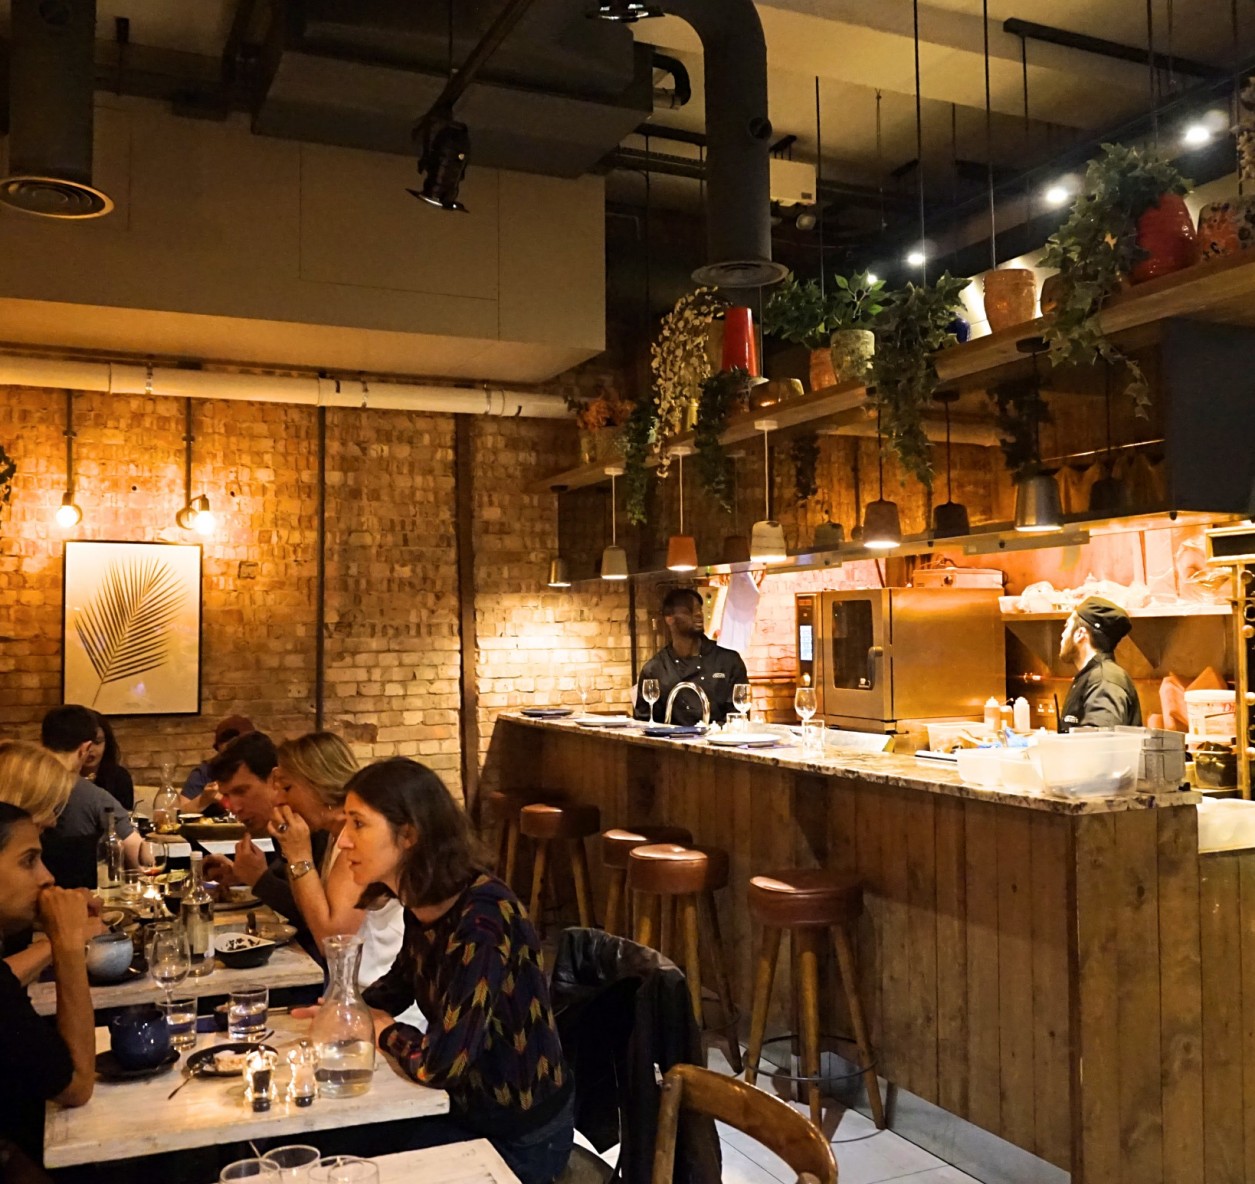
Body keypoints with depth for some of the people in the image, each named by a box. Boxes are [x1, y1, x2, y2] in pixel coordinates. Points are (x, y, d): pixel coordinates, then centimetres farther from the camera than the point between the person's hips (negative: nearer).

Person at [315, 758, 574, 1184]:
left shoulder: (481, 918, -29)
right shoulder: (421, 906, -4)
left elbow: (439, 1062, -33)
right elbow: (401, 982, 17)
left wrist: (384, 1031, -13)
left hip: (518, 1136, -7)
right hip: (465, 1106, 7)